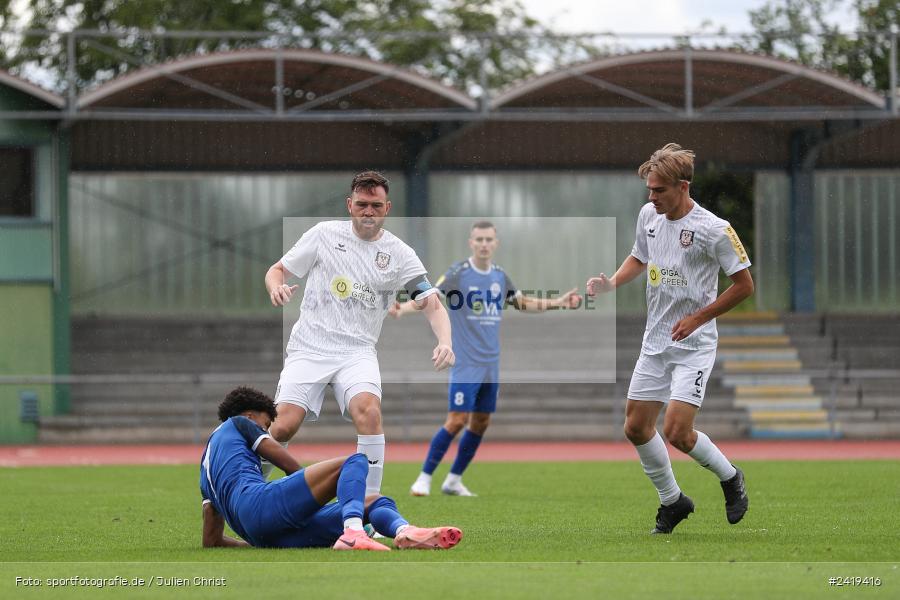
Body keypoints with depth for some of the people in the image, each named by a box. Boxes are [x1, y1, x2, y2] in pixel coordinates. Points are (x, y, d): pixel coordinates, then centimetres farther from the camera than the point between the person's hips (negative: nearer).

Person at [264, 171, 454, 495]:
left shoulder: (399, 254, 4)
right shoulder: (325, 234, 5)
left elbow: (432, 304, 0)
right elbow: (277, 269, 11)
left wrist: (444, 343, -19)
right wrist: (276, 286, -14)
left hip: (357, 351, 0)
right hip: (309, 347, 0)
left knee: (368, 410, -29)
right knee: (284, 426, -17)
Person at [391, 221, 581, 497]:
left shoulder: (500, 276, 9)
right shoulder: (457, 273, -10)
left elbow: (523, 302, 24)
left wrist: (559, 302, 20)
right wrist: (403, 308, -41)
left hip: (491, 365, 6)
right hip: (465, 364, -6)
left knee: (481, 423, 8)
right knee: (457, 420, -14)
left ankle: (454, 480, 20)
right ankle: (424, 478, -4)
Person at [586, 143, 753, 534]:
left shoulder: (713, 230, -17)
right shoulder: (649, 215, 2)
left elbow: (744, 284, -10)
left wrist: (697, 318, -15)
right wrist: (613, 283, 2)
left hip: (694, 344, -7)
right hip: (655, 342, 7)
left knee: (677, 432, -16)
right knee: (636, 428, 6)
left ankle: (730, 477, 12)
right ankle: (672, 501, 25)